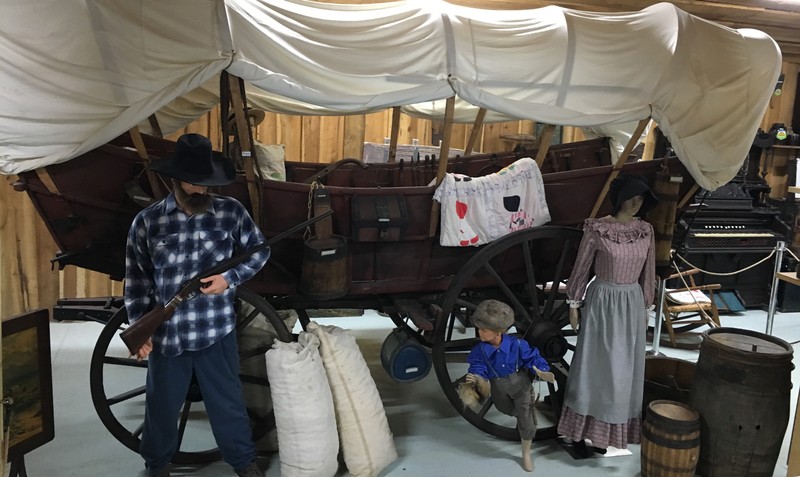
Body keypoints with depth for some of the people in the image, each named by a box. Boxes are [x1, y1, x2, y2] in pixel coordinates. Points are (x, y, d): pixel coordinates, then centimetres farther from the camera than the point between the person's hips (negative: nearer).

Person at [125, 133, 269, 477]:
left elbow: (260, 251, 5)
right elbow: (136, 280, 0)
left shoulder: (231, 212, -6)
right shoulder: (146, 222, -6)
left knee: (227, 402, 16)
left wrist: (229, 278, -10)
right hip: (165, 334, 0)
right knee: (162, 405, 19)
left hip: (217, 332, 0)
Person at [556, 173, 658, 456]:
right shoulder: (597, 228, -12)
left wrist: (646, 309, 13)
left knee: (623, 370, 11)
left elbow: (647, 273, 10)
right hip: (602, 302, -4)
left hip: (632, 304, 5)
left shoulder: (645, 230, 1)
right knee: (593, 366, 2)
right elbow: (581, 268, -6)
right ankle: (579, 432, 15)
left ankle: (607, 430, 27)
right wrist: (573, 306, -4)